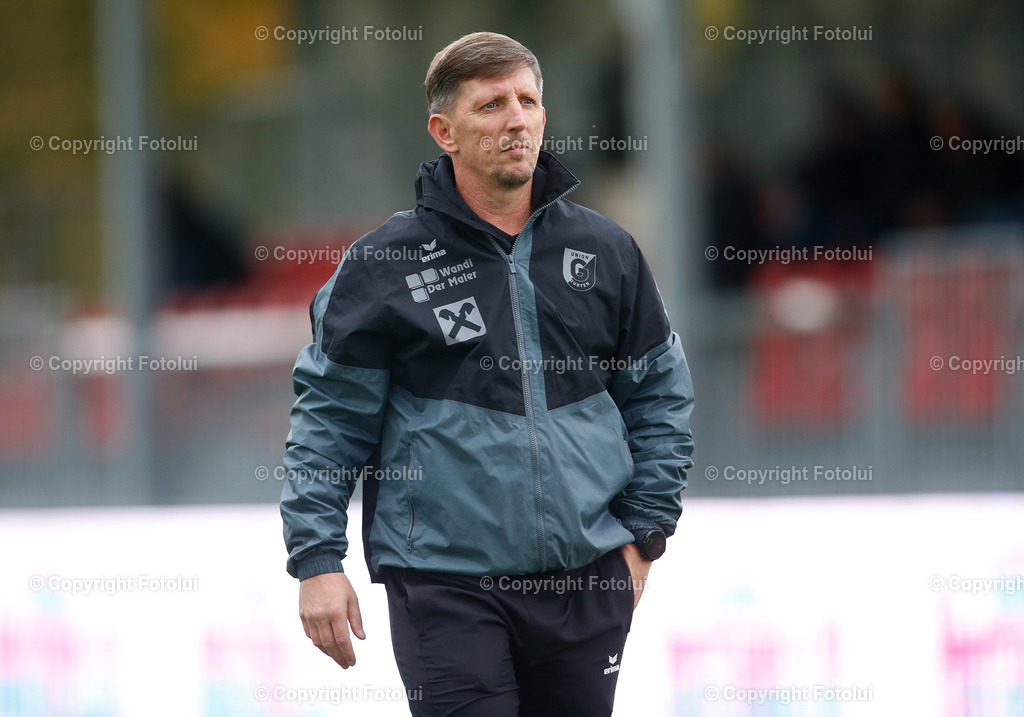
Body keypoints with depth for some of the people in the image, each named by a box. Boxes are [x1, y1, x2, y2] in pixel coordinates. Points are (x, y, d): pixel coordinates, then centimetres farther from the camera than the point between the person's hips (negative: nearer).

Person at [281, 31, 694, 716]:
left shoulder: (607, 252, 9)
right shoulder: (384, 265, 0)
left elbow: (661, 395, 15)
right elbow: (330, 419, 2)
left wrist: (643, 534, 8)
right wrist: (317, 560, -4)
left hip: (590, 582, 3)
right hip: (446, 582, -3)